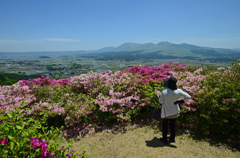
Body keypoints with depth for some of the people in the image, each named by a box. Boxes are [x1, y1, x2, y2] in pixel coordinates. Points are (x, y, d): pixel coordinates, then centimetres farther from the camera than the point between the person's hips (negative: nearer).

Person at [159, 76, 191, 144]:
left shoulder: (164, 91, -28)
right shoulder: (178, 91, -17)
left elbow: (161, 101, -16)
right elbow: (188, 97, -12)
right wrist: (179, 101, -7)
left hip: (166, 111, -3)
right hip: (174, 111, 3)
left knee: (165, 125, 17)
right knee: (173, 124, 23)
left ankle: (164, 139, 33)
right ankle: (172, 139, 39)